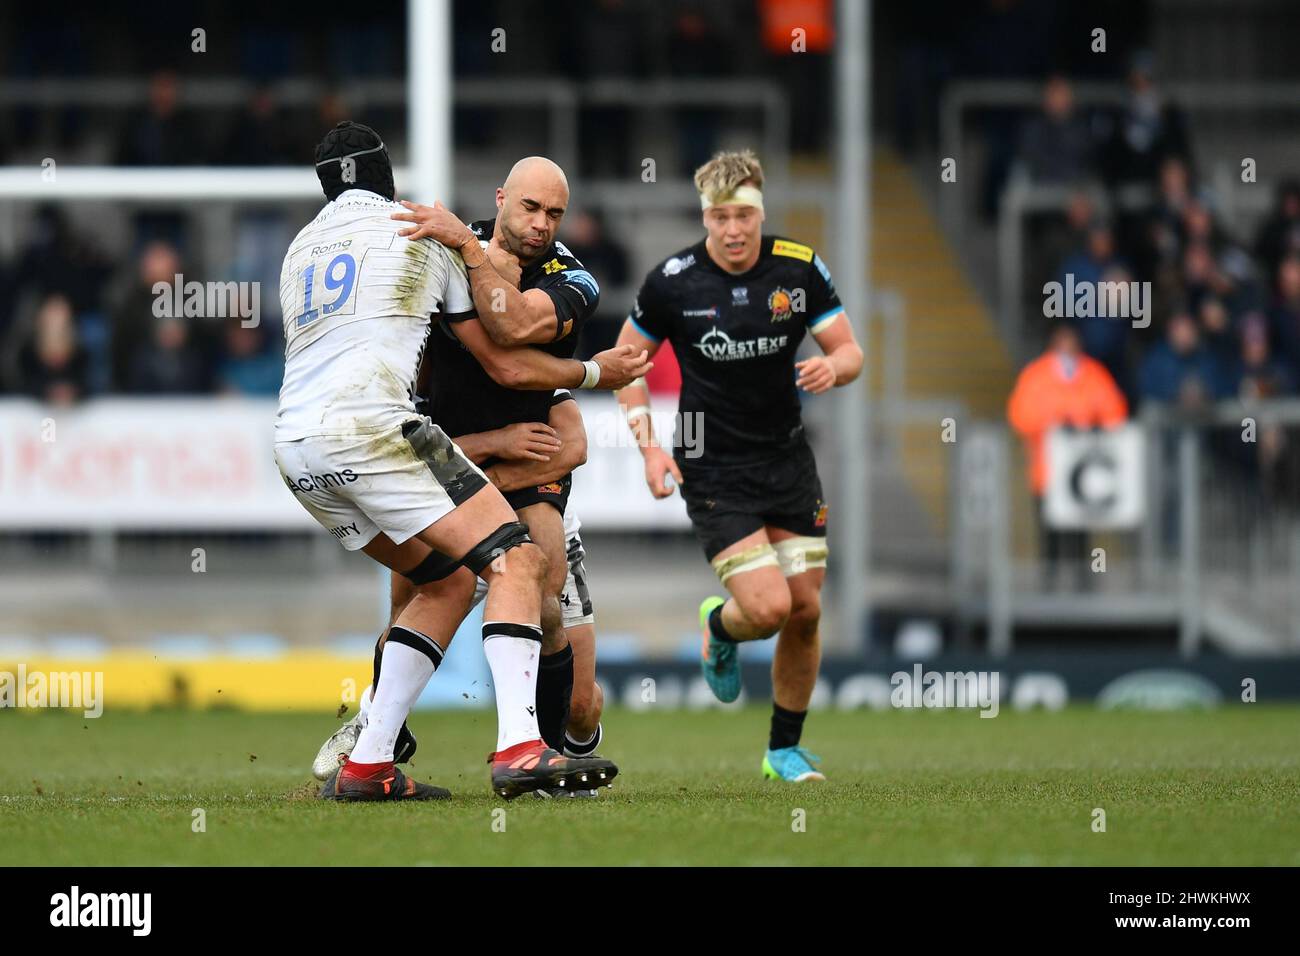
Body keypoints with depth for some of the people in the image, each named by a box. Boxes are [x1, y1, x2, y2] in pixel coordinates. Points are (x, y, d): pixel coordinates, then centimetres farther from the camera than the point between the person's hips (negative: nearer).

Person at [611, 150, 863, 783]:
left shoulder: (800, 269, -5)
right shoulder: (671, 283, -11)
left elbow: (850, 352, 3)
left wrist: (833, 367, -22)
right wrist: (648, 446, -7)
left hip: (788, 462, 3)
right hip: (713, 468, -3)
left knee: (806, 611, 1)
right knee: (768, 607, -16)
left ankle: (785, 750, 20)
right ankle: (717, 627, 22)